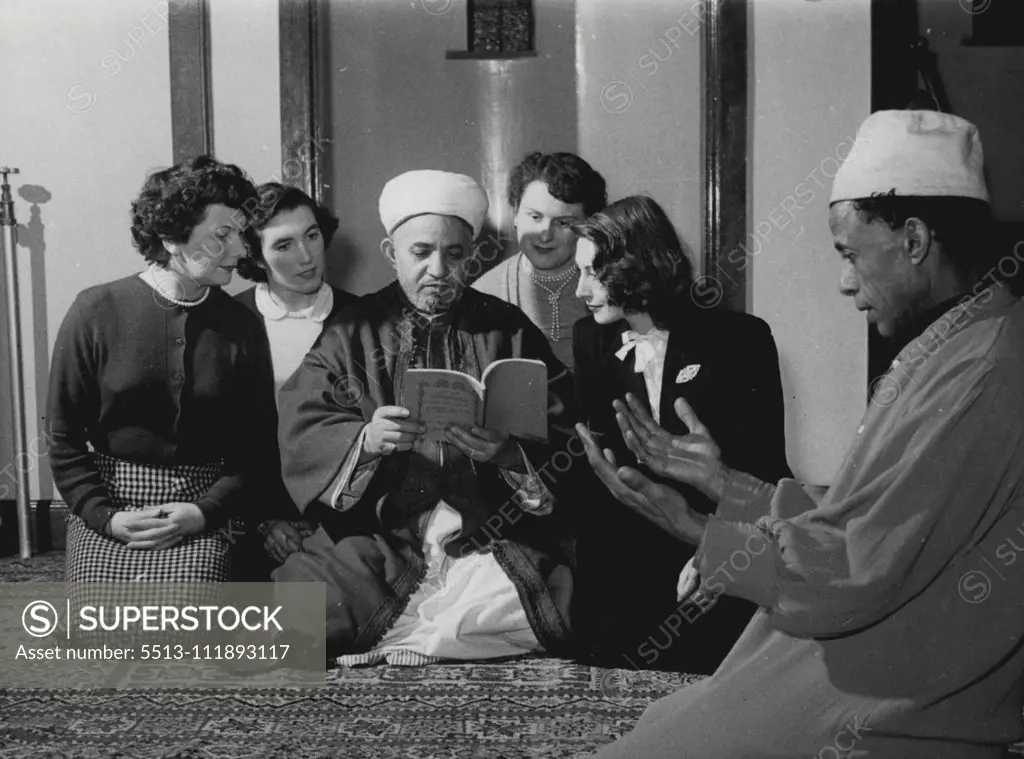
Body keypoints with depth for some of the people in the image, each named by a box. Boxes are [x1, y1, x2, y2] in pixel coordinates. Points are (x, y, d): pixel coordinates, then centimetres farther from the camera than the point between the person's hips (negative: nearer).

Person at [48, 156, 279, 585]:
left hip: (202, 508, 1)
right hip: (105, 510, 0)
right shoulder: (97, 312, -1)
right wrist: (104, 515, -10)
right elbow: (64, 437, 2)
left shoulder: (241, 328, 4)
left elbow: (256, 448, 5)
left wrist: (203, 513, -10)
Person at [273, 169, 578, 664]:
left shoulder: (509, 330, 10)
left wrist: (510, 453, -19)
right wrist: (366, 441, -21)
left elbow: (561, 434, 3)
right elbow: (301, 433, -1)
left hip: (494, 541, 1)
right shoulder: (353, 332, 9)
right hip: (380, 540, -1)